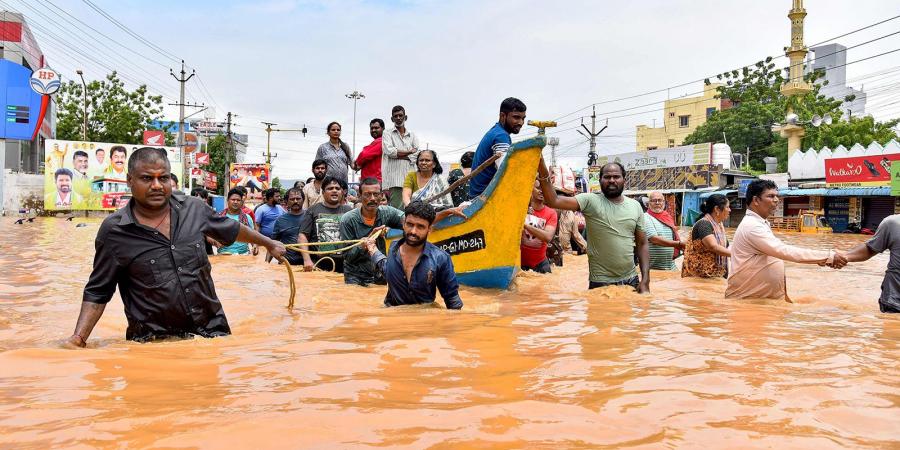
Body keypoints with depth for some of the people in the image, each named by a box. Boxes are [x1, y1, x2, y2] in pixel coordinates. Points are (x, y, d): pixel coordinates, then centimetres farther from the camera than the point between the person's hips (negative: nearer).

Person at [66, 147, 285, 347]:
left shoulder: (194, 208, 2)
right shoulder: (113, 231, -6)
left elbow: (231, 229, 21)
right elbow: (97, 293, 1)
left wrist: (269, 243, 33)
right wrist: (78, 337, -11)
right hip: (154, 344, -3)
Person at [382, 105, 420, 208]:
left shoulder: (412, 135, 20)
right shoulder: (388, 135, 10)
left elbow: (417, 154, 6)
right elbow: (389, 151, -8)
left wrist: (399, 155, -5)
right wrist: (410, 151, 0)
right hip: (394, 181, -3)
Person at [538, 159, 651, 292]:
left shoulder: (635, 206, 6)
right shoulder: (590, 201, -6)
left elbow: (642, 244, 8)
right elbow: (554, 201, -20)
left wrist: (645, 280, -1)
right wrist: (543, 173, -34)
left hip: (631, 281, 4)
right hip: (600, 283, -3)